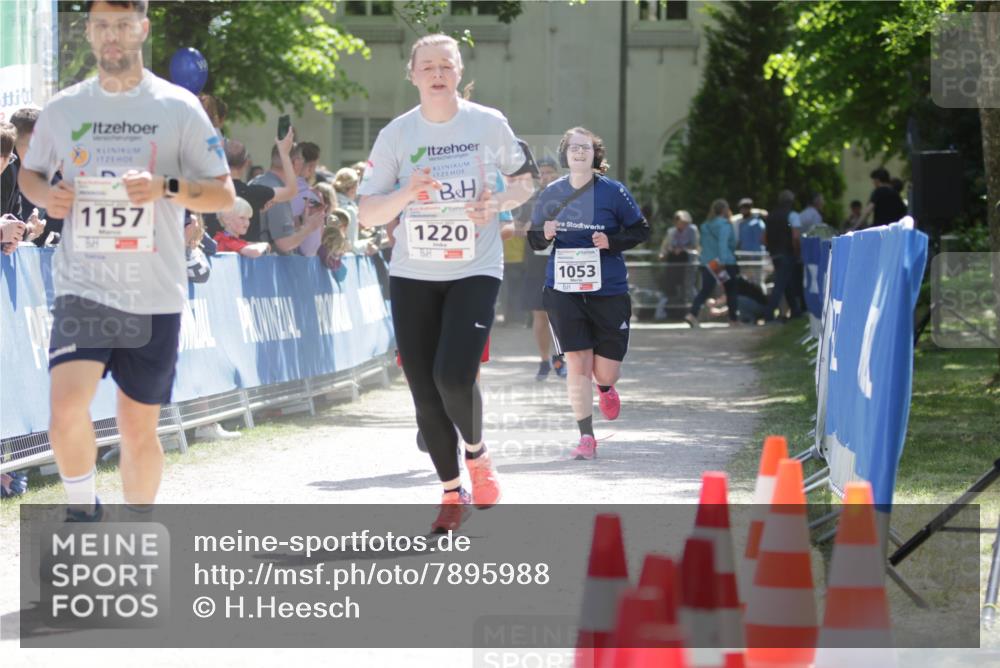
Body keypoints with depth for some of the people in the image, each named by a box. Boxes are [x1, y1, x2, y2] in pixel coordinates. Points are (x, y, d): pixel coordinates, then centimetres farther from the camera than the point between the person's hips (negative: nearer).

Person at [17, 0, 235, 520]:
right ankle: (83, 511, 5)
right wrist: (46, 195, -2)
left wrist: (167, 187, -18)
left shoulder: (179, 108, 0)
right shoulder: (63, 109, 6)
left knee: (139, 428, 7)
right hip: (83, 288, 0)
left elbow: (224, 194, 1)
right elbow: (29, 171, 22)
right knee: (67, 409, -20)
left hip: (155, 296, 0)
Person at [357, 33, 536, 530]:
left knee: (454, 376, -20)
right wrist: (407, 192, -19)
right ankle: (452, 491, 19)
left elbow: (524, 180, 12)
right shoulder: (396, 134, -1)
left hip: (475, 270, -2)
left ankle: (477, 456, 10)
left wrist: (497, 203, -9)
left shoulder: (489, 124, -2)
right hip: (412, 276, 2)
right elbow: (367, 213, -1)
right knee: (424, 391, 2)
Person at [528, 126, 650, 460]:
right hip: (564, 291, 1)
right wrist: (544, 234, -11)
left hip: (608, 291, -1)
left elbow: (641, 230, 4)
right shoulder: (552, 194, 5)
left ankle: (605, 388, 40)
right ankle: (585, 436, 4)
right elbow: (534, 239, 12)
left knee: (606, 371, 1)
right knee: (576, 364, -7)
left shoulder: (613, 192, -2)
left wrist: (611, 241, -13)